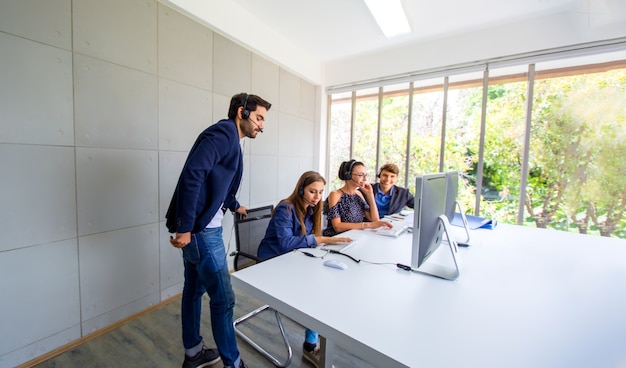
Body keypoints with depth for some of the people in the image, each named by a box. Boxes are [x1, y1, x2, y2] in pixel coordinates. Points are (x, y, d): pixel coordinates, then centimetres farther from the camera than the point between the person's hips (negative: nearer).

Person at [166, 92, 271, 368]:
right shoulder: (224, 132, -13)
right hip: (201, 229, -10)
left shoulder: (230, 139, 17)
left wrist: (234, 206, 40)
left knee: (194, 289, 20)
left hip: (199, 227, 10)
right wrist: (186, 227, -25)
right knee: (223, 298, 2)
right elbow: (192, 176, -25)